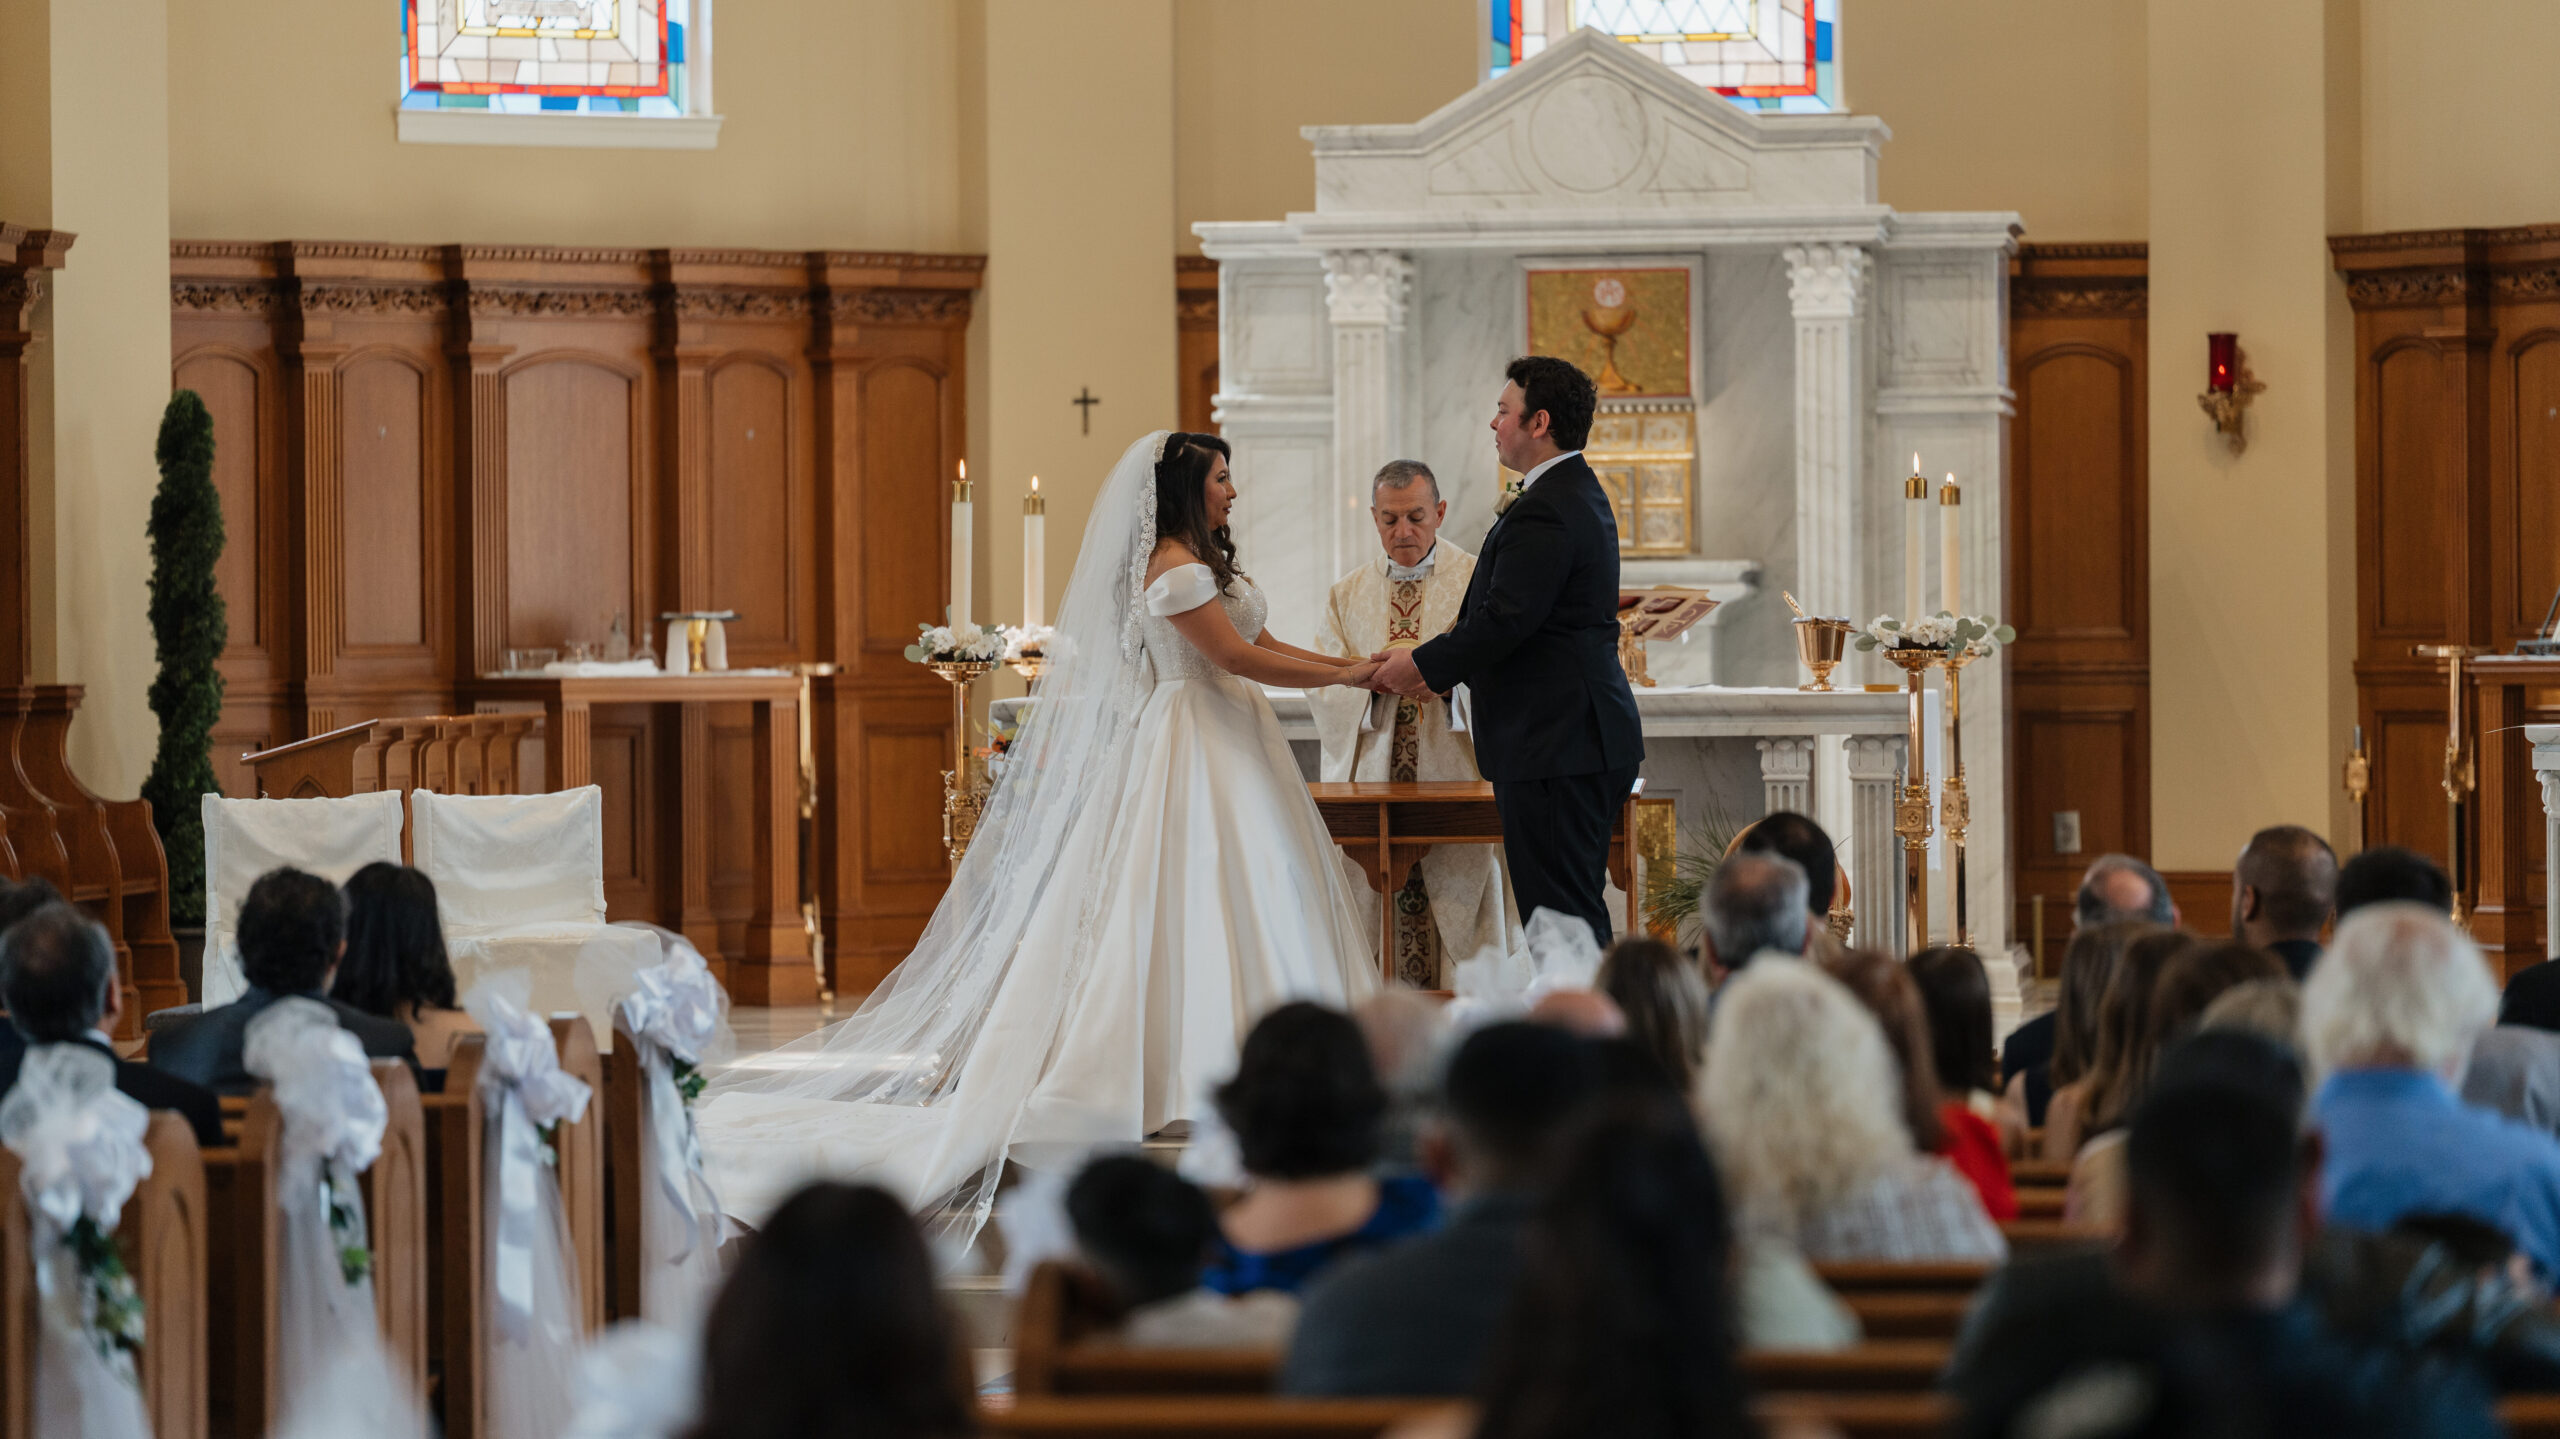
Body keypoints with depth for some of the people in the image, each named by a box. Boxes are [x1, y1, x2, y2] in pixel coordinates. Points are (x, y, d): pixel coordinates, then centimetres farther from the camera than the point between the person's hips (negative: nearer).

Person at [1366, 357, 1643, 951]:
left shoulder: (1544, 511, -17)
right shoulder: (1579, 494, 17)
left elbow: (1504, 620, -20)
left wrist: (1423, 665, -6)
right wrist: (1444, 669, 16)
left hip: (1555, 745, -11)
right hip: (1586, 740, 11)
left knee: (1560, 915, -10)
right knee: (1576, 910, 14)